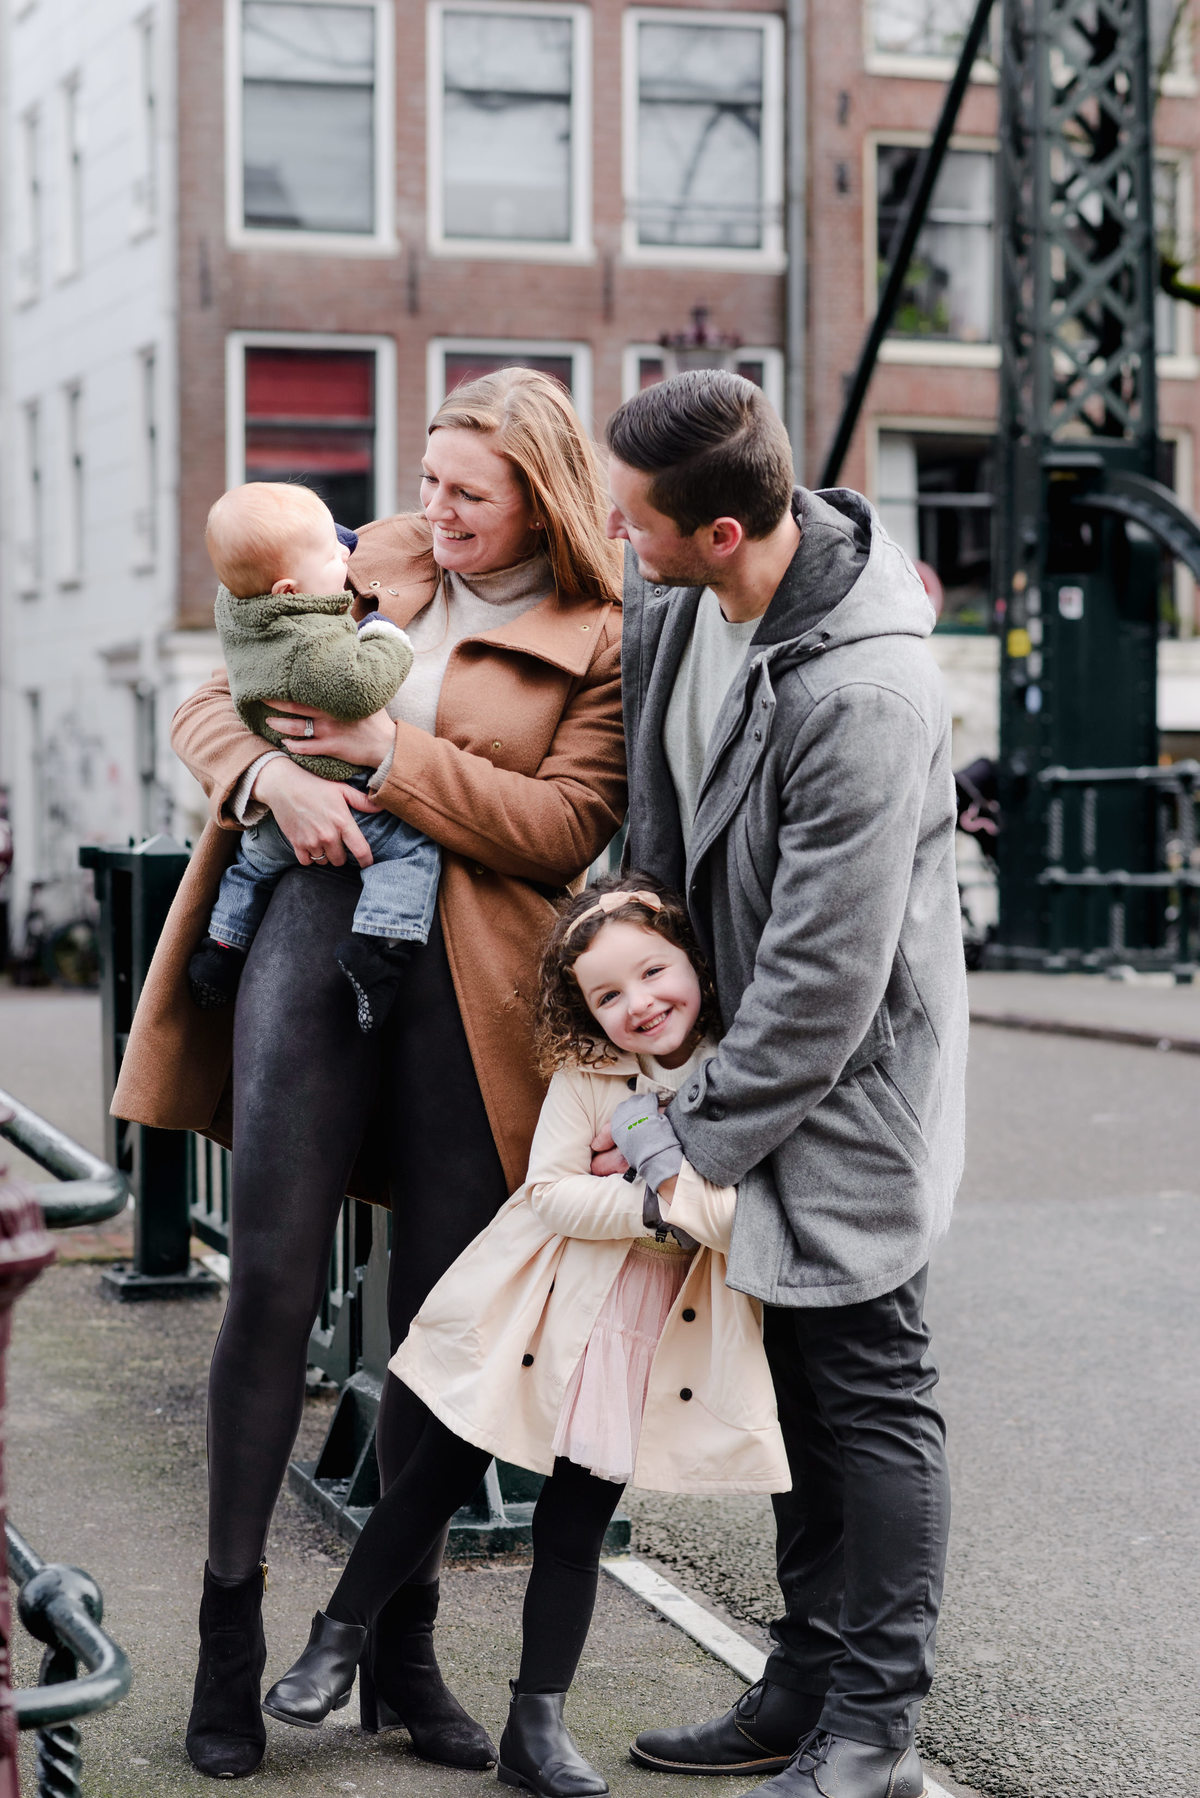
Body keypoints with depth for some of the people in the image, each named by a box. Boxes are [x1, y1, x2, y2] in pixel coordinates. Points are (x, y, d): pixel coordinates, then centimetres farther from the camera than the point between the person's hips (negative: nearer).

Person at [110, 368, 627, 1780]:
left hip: (468, 984, -1)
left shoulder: (601, 645, 4)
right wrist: (276, 778, -6)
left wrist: (396, 756, -13)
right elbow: (213, 705, 15)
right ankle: (230, 1634, 5)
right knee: (272, 1280, -6)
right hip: (311, 930, 2)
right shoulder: (366, 570, 15)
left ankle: (402, 1648, 17)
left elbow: (568, 829, -7)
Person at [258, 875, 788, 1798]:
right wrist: (652, 1205, -24)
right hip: (539, 1328, 0)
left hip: (647, 1348, 0)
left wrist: (671, 1176, -24)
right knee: (438, 1479, 8)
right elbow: (550, 1195, -14)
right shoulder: (585, 1074, -8)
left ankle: (539, 1724, 16)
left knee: (576, 1525, 7)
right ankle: (338, 1643, 24)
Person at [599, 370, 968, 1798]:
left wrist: (692, 1138, -17)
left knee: (870, 1397, 2)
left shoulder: (867, 695, -29)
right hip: (746, 1055, 9)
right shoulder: (669, 598, -4)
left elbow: (826, 975, -25)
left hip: (847, 1085, -8)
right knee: (790, 1385, 16)